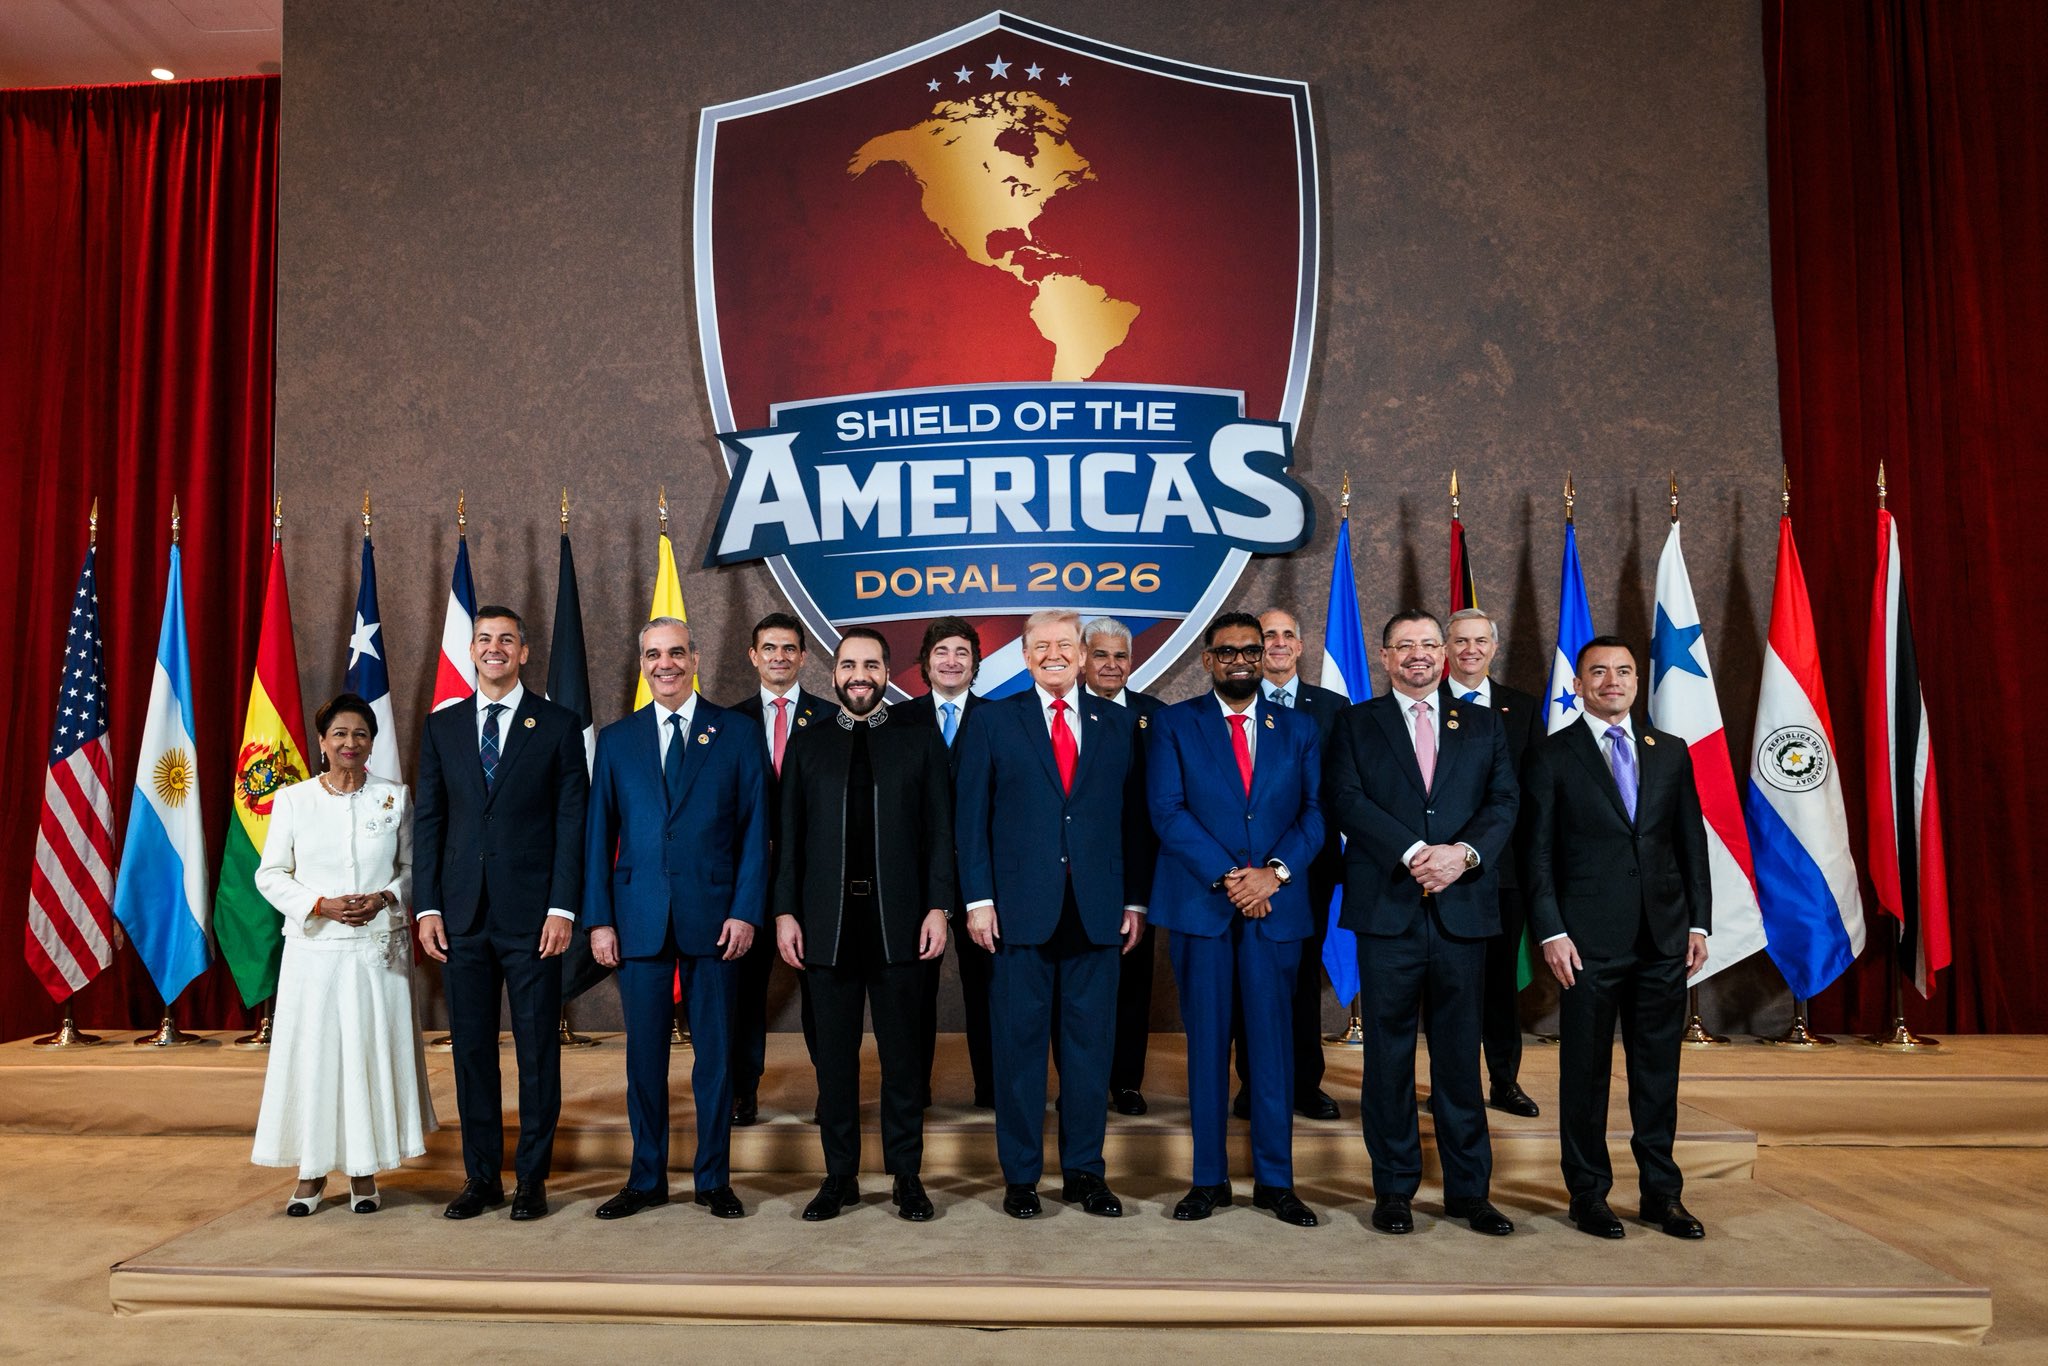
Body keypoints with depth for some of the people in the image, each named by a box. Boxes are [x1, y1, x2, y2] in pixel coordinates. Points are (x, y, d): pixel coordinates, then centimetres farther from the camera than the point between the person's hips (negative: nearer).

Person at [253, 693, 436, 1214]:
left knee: (372, 1051, 3)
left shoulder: (394, 798, 3)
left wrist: (385, 898, -11)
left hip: (379, 949, 0)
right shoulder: (292, 800, 2)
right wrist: (321, 905, -11)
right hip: (314, 950, 0)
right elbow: (270, 874, 3)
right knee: (311, 1053, 3)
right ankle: (312, 1172, 18)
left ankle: (365, 1172, 15)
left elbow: (412, 867, 8)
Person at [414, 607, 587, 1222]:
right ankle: (480, 1176, 22)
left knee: (537, 1050, 4)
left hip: (531, 914, -3)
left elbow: (572, 821, -2)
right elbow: (428, 820, 9)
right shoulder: (441, 726, 10)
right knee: (471, 1049, 9)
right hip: (463, 914, 3)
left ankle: (532, 1178, 15)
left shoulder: (559, 725, 1)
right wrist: (428, 906, 2)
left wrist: (562, 908, -9)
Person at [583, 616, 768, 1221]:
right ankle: (646, 1179, 23)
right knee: (644, 1052, 8)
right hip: (639, 918, 2)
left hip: (714, 916, -1)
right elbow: (599, 834, 7)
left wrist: (746, 911, -8)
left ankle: (714, 1178, 20)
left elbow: (754, 829, 1)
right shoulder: (616, 739, 10)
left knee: (715, 1052, 6)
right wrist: (599, 918, 0)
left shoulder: (738, 733, 4)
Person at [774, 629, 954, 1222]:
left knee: (901, 1055, 6)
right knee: (835, 1057, 9)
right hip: (828, 923, 2)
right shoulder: (807, 745, 10)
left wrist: (939, 907, -6)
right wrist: (785, 912, 0)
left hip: (898, 922, -1)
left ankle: (906, 1176, 18)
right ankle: (840, 1177, 20)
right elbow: (790, 835, 7)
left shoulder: (921, 741, 5)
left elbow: (940, 832, 2)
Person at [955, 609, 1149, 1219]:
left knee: (1090, 1043, 8)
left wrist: (1135, 899, 4)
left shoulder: (1118, 724, 9)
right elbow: (971, 817, 2)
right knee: (1020, 1044, 5)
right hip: (1021, 910, -2)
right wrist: (978, 899, -5)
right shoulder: (993, 722, 4)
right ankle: (1020, 1175, 18)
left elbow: (1133, 817, 9)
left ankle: (1084, 1171, 21)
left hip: (1098, 911, 2)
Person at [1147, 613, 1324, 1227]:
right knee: (1206, 1044, 5)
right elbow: (1167, 811, -6)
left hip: (1276, 906, 2)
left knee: (1274, 1043, 5)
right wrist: (1227, 877, -14)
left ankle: (1275, 1181, 17)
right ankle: (1209, 1179, 16)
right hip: (1199, 906, -1)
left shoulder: (1297, 729, 12)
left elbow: (1314, 812, 4)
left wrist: (1276, 870, -12)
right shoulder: (1173, 724, 5)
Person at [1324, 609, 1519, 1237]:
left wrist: (1463, 853, -13)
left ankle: (1469, 1190, 19)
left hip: (1463, 908, 2)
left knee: (1460, 1054, 8)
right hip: (1387, 908, -2)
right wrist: (1415, 853, -16)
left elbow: (1503, 803, 5)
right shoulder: (1355, 724, 8)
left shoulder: (1482, 725, 15)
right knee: (1389, 1054, 5)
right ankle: (1393, 1188, 15)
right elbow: (1346, 799, -5)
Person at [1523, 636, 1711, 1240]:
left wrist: (1699, 921, 6)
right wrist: (1551, 932, -10)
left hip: (1664, 937, 3)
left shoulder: (1671, 752, 11)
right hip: (1590, 940, -3)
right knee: (1585, 1071, 6)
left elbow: (1692, 841, 12)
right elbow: (1538, 852, -3)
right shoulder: (1551, 755, 0)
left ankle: (1661, 1192, 24)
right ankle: (1589, 1194, 18)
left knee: (1658, 1071, 11)